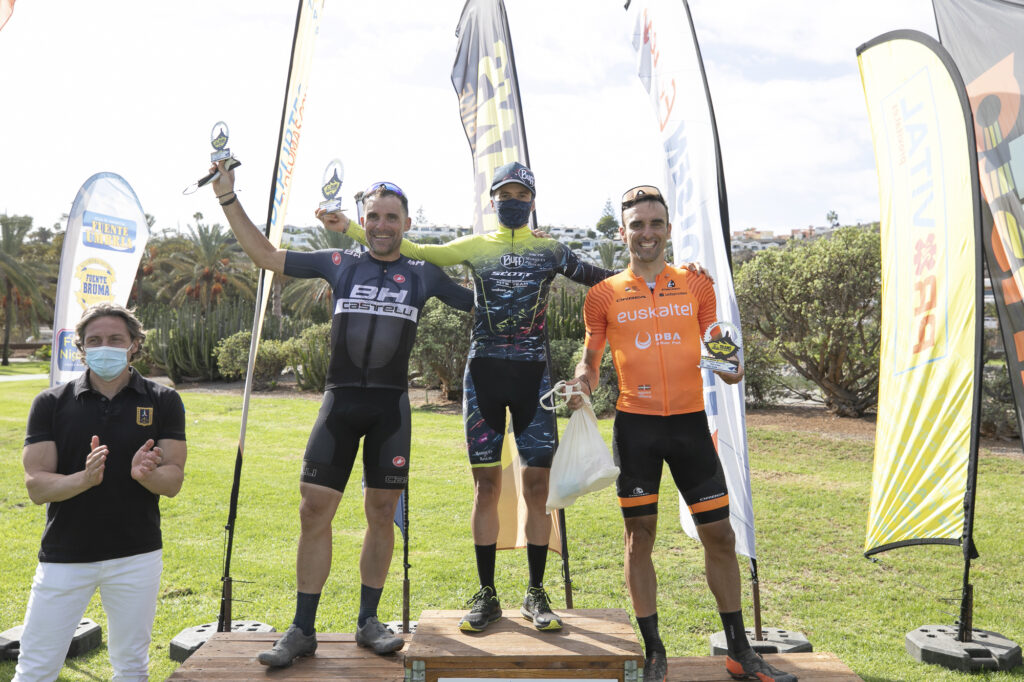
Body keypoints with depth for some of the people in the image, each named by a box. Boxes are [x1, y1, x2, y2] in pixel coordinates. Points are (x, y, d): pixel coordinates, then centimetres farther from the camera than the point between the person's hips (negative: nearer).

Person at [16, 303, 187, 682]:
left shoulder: (163, 401, -1)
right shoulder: (51, 403, -1)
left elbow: (173, 481, -4)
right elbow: (36, 486, -6)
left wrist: (145, 473, -26)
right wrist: (85, 478, -25)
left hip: (136, 555, 0)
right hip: (64, 556, 0)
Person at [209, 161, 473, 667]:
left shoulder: (423, 275, 9)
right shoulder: (339, 265, 9)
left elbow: (480, 301, 17)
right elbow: (266, 255, 13)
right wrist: (229, 200, 9)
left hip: (391, 405, 0)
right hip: (340, 400, 0)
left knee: (382, 513, 6)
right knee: (314, 510, -2)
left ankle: (368, 621, 22)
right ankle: (302, 630, 12)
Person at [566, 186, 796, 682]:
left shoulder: (697, 286, 8)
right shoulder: (604, 295, 4)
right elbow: (590, 359, 8)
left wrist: (729, 367, -8)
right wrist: (580, 384, -13)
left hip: (690, 421, 2)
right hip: (635, 424, -1)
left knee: (719, 533, 6)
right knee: (640, 534, 4)